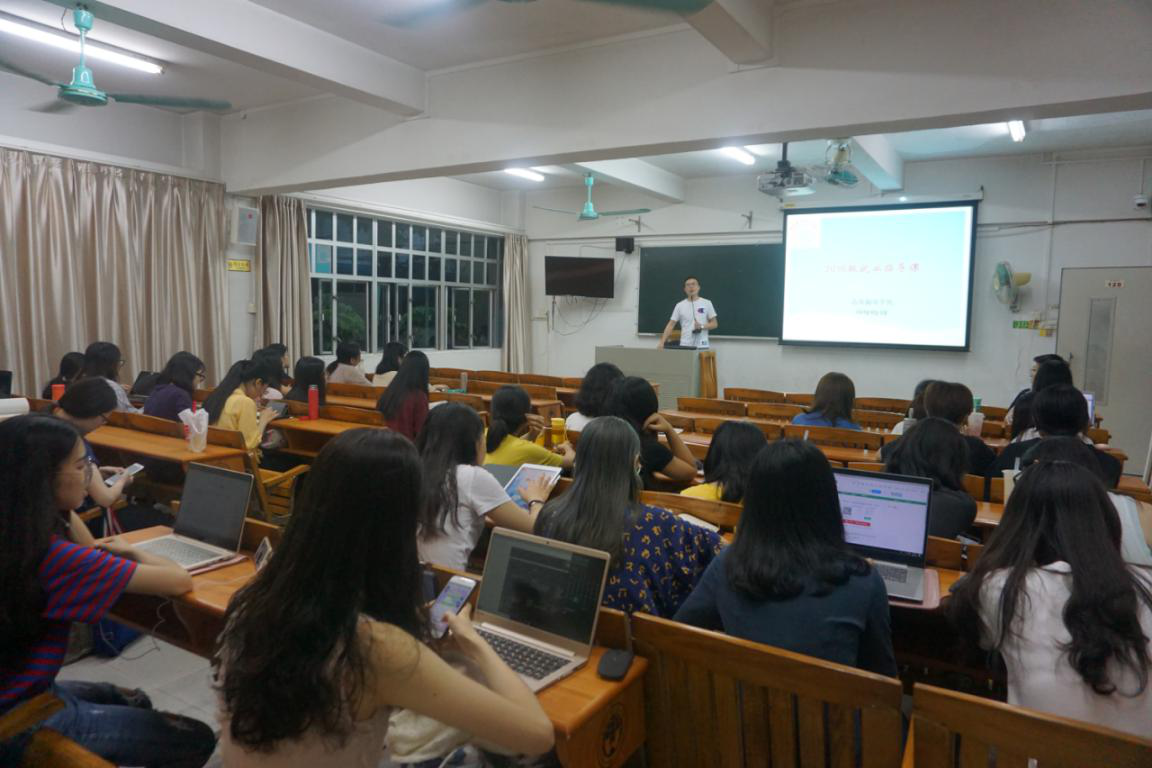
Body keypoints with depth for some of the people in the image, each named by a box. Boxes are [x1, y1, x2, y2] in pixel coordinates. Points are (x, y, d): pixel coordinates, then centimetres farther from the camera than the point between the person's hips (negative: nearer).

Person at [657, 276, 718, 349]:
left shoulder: (707, 303, 3)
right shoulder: (680, 306, 5)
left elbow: (714, 324, 5)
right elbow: (670, 325, 3)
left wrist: (702, 326, -14)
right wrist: (662, 342, -7)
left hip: (702, 346, -1)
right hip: (685, 346, 1)